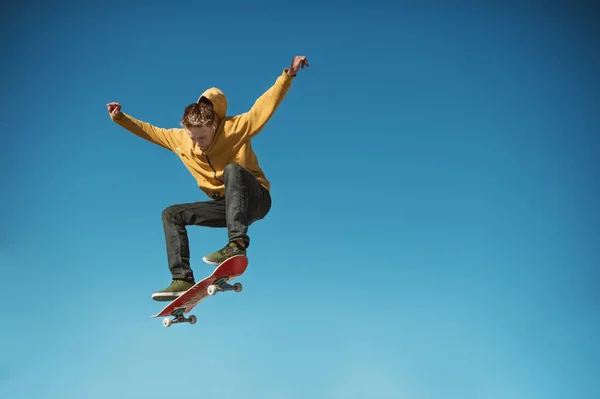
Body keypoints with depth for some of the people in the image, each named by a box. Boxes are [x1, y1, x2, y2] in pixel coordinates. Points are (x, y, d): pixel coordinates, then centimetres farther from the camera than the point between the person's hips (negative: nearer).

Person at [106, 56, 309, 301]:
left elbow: (265, 106, -19)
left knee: (232, 169, -35)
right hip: (226, 206, 6)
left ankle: (237, 243, -45)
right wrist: (119, 118, 4)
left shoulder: (236, 127, -14)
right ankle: (183, 279, -10)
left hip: (254, 200, -6)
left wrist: (289, 74, -28)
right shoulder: (179, 139, 1)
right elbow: (149, 131, 12)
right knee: (171, 214, -3)